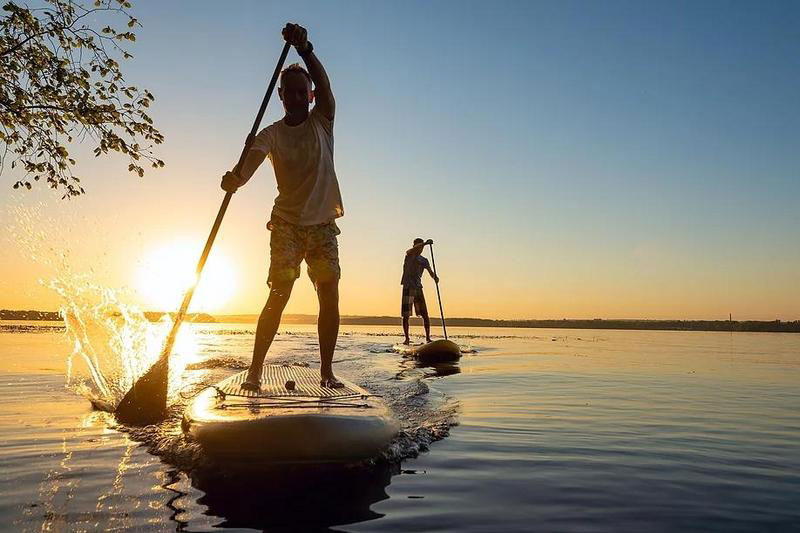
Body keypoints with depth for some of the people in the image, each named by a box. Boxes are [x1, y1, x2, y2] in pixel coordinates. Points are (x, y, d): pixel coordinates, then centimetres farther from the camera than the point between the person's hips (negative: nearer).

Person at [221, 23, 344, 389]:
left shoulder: (322, 122, 4)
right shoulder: (271, 134, 0)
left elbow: (323, 84, -15)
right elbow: (253, 159, -20)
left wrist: (305, 50, -32)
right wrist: (236, 179, -43)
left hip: (323, 224, 2)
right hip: (287, 223, -2)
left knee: (329, 297, -3)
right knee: (279, 295, -11)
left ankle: (327, 371, 6)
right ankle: (255, 369, -4)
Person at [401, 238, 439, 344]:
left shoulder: (424, 261, 14)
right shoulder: (409, 255, 2)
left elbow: (430, 272, 4)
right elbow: (412, 250, -21)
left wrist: (435, 277, -19)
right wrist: (425, 243, -35)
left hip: (418, 288, 4)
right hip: (408, 288, -4)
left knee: (425, 315, 0)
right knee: (406, 315, -3)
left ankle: (428, 338, 6)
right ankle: (407, 338, 6)